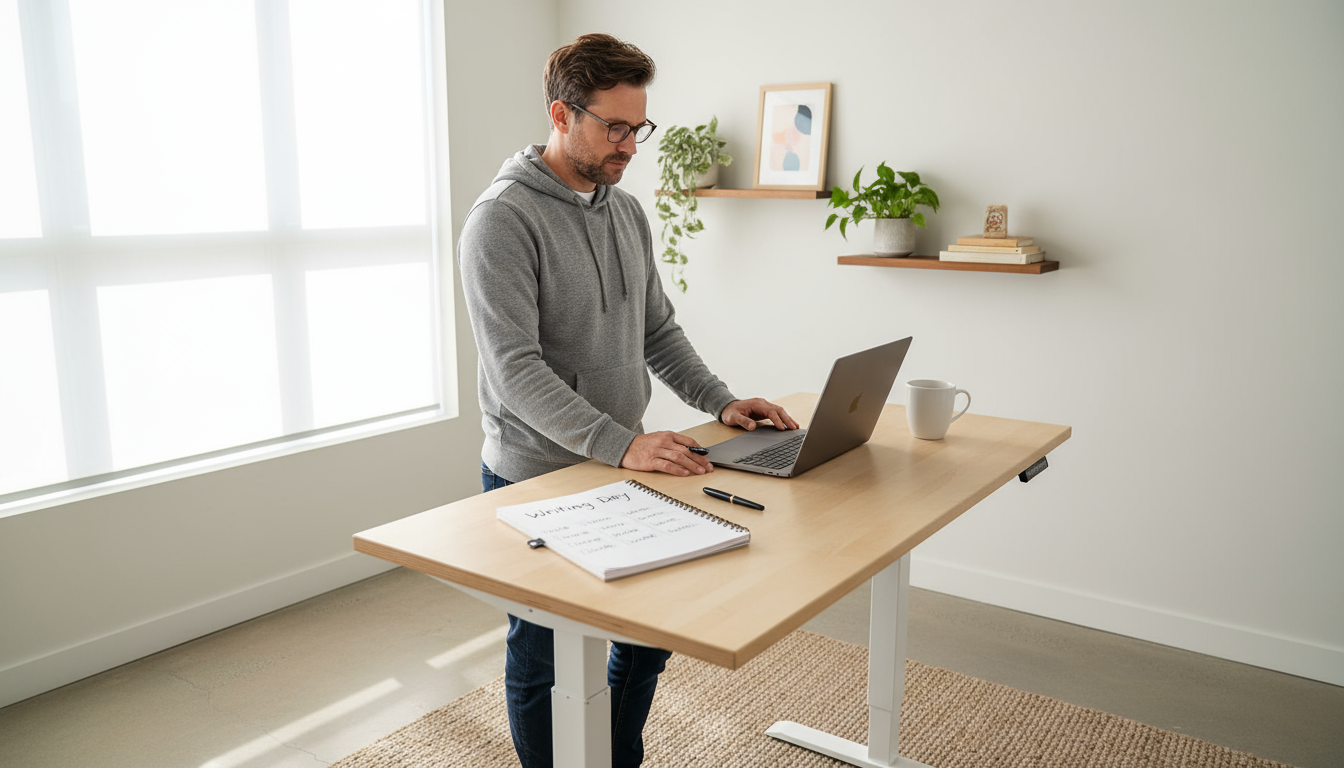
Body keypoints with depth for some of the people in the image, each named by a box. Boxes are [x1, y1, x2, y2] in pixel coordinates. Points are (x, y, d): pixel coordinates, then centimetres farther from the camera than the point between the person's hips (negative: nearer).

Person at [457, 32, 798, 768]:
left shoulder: (627, 212, 8)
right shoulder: (502, 220, -17)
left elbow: (658, 330, 13)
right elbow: (516, 371, -24)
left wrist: (720, 401, -1)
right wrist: (622, 444, -32)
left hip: (623, 470, 8)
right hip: (536, 482, -7)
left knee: (648, 638, 19)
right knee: (544, 660, 10)